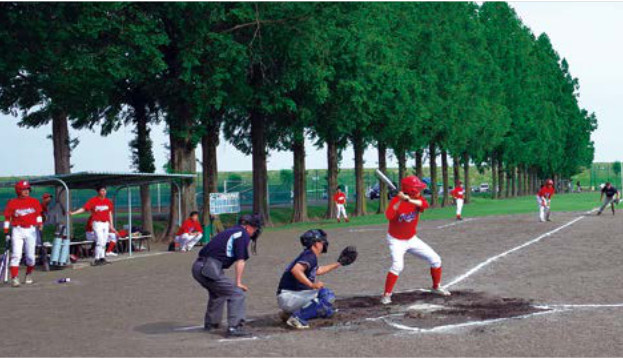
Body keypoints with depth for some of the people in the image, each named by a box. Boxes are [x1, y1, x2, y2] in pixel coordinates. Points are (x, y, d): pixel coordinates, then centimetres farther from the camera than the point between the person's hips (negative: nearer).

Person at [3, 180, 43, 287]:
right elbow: (7, 218, 3)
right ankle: (14, 278, -12)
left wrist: (40, 223, -4)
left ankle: (29, 275, 26)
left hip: (31, 230, 2)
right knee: (16, 255, -11)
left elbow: (38, 214, 13)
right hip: (17, 230, -2)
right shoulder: (12, 203, 0)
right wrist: (6, 233, 0)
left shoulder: (34, 202, 5)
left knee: (30, 256, 5)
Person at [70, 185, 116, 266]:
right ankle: (97, 260, -11)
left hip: (106, 223, 5)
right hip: (97, 223, -5)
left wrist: (111, 225, 13)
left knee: (104, 243, 9)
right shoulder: (93, 200, -6)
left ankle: (102, 258, 16)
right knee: (100, 242, -14)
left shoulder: (108, 201, 8)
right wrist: (73, 213, -19)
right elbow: (84, 208, -9)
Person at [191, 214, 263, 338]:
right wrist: (238, 283, -2)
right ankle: (234, 327, -16)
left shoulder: (230, 231, 25)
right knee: (237, 294, -6)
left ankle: (210, 323, 43)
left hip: (198, 266, 9)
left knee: (217, 292, 32)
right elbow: (240, 261, -6)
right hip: (210, 269, -9)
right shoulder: (244, 235, 0)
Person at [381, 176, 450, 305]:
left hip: (412, 239, 6)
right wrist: (400, 202, -46)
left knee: (435, 259, 5)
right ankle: (386, 295, -17)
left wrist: (409, 200, -46)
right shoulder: (396, 200, -20)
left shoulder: (417, 199, -7)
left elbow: (425, 204, -32)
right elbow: (389, 216, -38)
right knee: (398, 265, -29)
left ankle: (436, 287, 26)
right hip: (396, 240, -6)